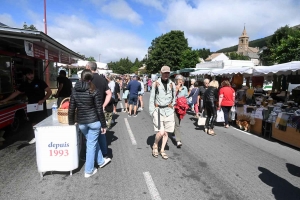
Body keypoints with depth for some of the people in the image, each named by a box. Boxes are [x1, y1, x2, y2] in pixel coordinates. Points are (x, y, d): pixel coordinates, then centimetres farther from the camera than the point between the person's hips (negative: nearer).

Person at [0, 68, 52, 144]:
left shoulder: (39, 82, -8)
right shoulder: (24, 85, 7)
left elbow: (49, 91, -10)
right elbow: (16, 93, 14)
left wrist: (43, 100, -20)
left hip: (41, 106, -4)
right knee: (33, 122, 9)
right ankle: (34, 137, 22)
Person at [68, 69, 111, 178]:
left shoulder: (74, 91, 1)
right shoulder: (94, 91, -11)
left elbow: (71, 109, 2)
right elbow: (99, 111, -11)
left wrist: (71, 123, 13)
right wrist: (104, 125, -3)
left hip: (81, 122, 5)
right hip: (94, 121, -4)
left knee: (93, 142, 23)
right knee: (92, 144, 7)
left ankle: (101, 161, 40)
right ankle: (89, 170, 17)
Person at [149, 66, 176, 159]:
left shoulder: (172, 84, 6)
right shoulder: (156, 84, -2)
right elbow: (151, 98, 0)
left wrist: (172, 107, 8)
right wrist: (152, 111, -5)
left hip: (169, 111, 3)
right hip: (158, 110, -3)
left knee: (166, 132, 8)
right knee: (161, 132, -10)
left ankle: (162, 150, 25)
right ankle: (155, 146, 18)